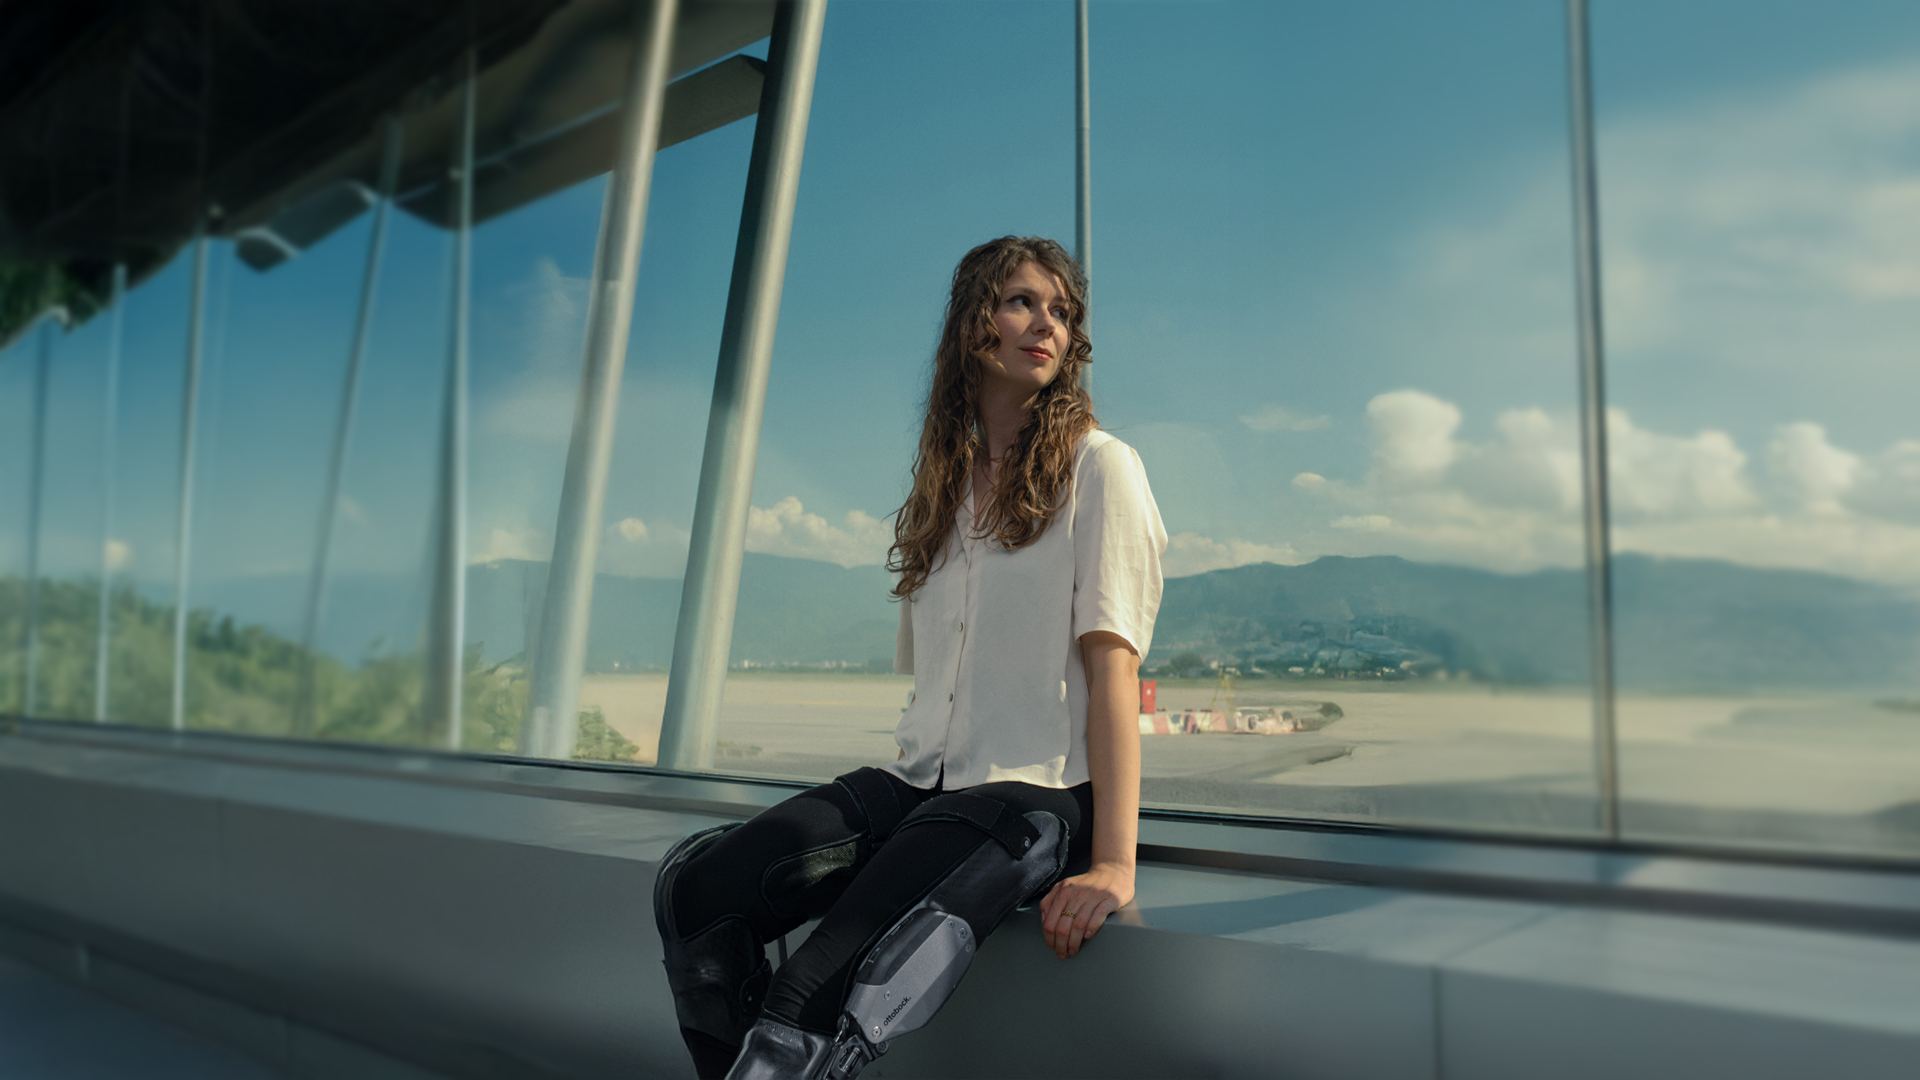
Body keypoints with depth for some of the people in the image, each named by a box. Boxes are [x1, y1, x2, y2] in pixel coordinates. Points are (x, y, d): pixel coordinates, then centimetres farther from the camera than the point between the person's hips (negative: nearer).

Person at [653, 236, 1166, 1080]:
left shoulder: (1097, 466, 1)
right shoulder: (944, 482, 19)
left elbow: (1111, 663, -8)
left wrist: (1114, 863, -16)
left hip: (1039, 792, -6)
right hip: (921, 784, 6)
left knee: (823, 994, -29)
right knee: (693, 886, -17)